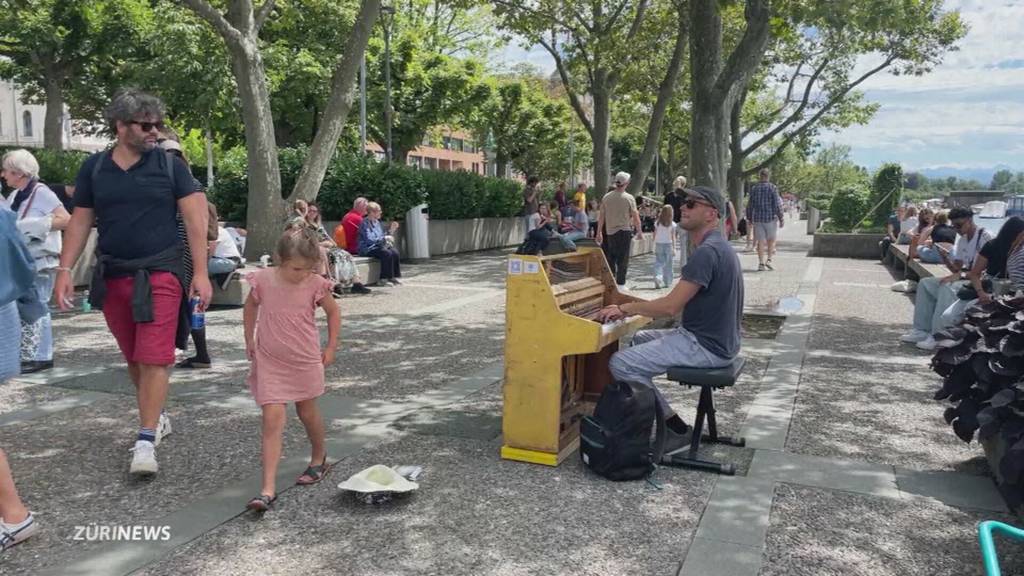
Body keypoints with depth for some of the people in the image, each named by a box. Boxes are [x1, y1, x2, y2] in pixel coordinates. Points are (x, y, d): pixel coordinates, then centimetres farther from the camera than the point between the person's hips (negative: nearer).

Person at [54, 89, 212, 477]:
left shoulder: (169, 165, -2)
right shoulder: (93, 168, 6)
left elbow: (195, 219, -4)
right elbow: (80, 221, 10)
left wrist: (201, 273, -11)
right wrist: (65, 270, 1)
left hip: (160, 274, -3)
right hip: (112, 276, 4)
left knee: (154, 358, -9)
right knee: (133, 357, 14)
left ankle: (146, 441, -4)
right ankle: (156, 418, 33)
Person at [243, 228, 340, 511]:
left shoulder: (316, 285, -11)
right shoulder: (263, 280, -10)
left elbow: (333, 311, 6)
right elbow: (250, 307, 10)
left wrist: (331, 347, 5)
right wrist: (249, 340, 12)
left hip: (305, 360, 0)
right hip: (269, 362, 0)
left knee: (308, 412, 16)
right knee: (272, 421, -8)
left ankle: (319, 459, 43)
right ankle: (268, 489, -8)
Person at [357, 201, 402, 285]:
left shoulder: (377, 222, 15)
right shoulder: (365, 223, -11)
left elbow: (383, 236, 22)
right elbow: (369, 240, -22)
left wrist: (390, 230, 8)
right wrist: (385, 238, -19)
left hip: (378, 246, 8)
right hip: (368, 249, -8)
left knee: (395, 252, -17)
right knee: (387, 253, -30)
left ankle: (394, 276, -12)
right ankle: (385, 278, -20)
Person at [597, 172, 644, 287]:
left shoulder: (606, 197, 2)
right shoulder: (629, 198, -8)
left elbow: (601, 217, 5)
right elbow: (635, 217, -6)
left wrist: (599, 233, 13)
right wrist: (640, 232, 5)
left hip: (610, 232, 4)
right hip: (624, 231, -4)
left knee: (611, 259, 12)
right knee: (623, 260, 2)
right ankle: (620, 284, 3)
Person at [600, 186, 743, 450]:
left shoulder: (707, 252, -22)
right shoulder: (718, 247, 12)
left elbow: (670, 307, -24)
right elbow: (681, 302, 15)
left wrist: (625, 308, -10)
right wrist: (632, 308, 12)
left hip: (706, 346, -11)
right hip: (712, 337, 11)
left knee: (621, 363, -14)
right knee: (634, 340, 21)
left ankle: (675, 429, -4)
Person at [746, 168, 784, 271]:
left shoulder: (753, 188, 4)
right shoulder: (772, 188, -6)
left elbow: (750, 205, 8)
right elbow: (777, 205, -8)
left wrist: (749, 218, 18)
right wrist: (781, 219, -3)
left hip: (757, 218, 3)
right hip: (770, 217, -3)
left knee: (760, 241, 5)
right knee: (771, 239, 12)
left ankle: (761, 263, 1)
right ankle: (769, 260, 1)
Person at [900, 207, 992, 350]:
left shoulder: (985, 236, -9)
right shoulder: (961, 239, 16)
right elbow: (956, 269, 13)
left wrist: (960, 275, -24)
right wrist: (945, 258, -6)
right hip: (965, 278, 9)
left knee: (948, 288, -34)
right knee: (925, 284, -4)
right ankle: (921, 330, -8)